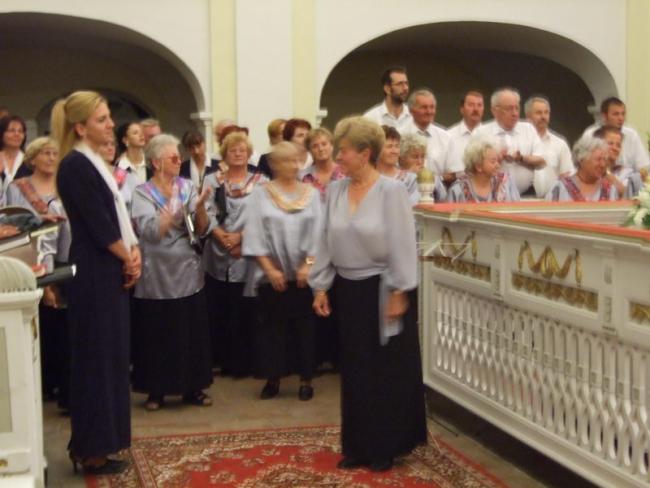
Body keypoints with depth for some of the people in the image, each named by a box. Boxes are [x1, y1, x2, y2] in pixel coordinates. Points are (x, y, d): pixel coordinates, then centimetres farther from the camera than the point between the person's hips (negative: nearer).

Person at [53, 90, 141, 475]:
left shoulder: (95, 163, 14)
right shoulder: (75, 166, -15)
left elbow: (118, 214, 15)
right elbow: (98, 225, -18)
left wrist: (134, 252, 0)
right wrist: (128, 258, -5)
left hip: (111, 272, 9)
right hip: (94, 275, -9)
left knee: (110, 356, 14)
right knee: (97, 358, -2)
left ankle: (95, 442, 24)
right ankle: (92, 450, 9)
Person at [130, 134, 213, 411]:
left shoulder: (187, 187, 3)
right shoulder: (142, 194, -7)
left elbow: (201, 231, 0)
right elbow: (151, 232, -22)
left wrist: (200, 207, -18)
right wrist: (176, 206, -30)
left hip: (188, 274, 3)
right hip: (157, 276, -3)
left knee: (192, 332, 8)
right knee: (157, 335, 3)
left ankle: (193, 388, 20)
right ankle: (156, 390, 17)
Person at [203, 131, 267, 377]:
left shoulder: (261, 182, 4)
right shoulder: (212, 180, 8)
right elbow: (207, 214, -2)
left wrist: (240, 237, -14)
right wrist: (224, 239, -14)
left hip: (248, 256, -1)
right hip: (217, 255, 2)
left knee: (245, 311, 0)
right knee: (218, 310, 5)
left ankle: (243, 362, 10)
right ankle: (222, 359, 17)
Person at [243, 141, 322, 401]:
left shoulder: (311, 193, 5)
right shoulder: (260, 194, 0)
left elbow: (316, 233, 1)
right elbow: (255, 235, -4)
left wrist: (308, 265, -9)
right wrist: (269, 269, -10)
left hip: (303, 273, 1)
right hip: (272, 274, -1)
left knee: (304, 326, 5)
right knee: (273, 326, 5)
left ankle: (306, 379, 14)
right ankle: (273, 378, 15)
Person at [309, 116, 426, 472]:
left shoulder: (391, 190, -12)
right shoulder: (335, 190, 4)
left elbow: (402, 245, -14)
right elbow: (326, 241, 8)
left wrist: (399, 293, -17)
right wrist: (321, 286, 6)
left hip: (382, 290, -5)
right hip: (348, 290, 6)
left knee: (388, 371, 5)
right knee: (355, 370, 12)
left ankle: (386, 446, 17)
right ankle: (359, 445, 23)